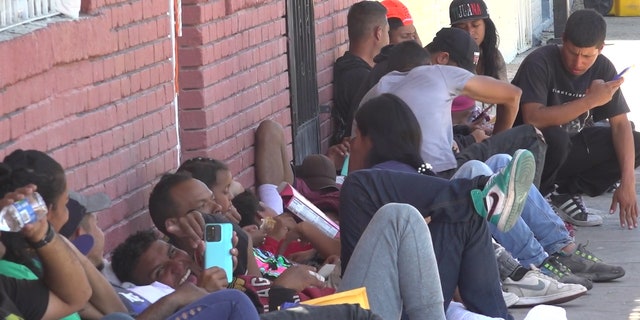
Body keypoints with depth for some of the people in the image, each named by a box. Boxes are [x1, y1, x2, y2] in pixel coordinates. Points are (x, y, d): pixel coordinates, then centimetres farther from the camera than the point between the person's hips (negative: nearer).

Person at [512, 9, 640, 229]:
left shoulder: (603, 68, -6)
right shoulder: (540, 63, -24)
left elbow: (620, 124, -9)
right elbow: (532, 118, -37)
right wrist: (591, 100, -37)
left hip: (570, 148, 6)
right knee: (555, 138, -39)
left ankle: (567, 192, -2)